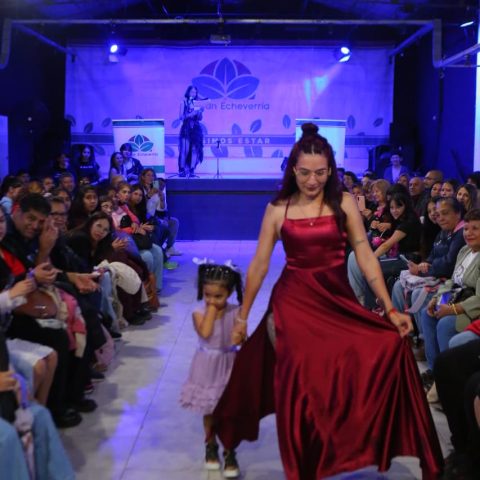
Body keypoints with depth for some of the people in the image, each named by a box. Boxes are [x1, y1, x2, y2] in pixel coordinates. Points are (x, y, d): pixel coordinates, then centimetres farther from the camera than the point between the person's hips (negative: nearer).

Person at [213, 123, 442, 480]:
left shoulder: (344, 204, -1)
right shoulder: (278, 209, 0)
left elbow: (366, 257, -2)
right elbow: (259, 265, 5)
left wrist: (390, 309, -6)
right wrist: (243, 315, 8)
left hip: (338, 301, 1)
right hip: (293, 303, 0)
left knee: (391, 346, -16)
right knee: (301, 386, 0)